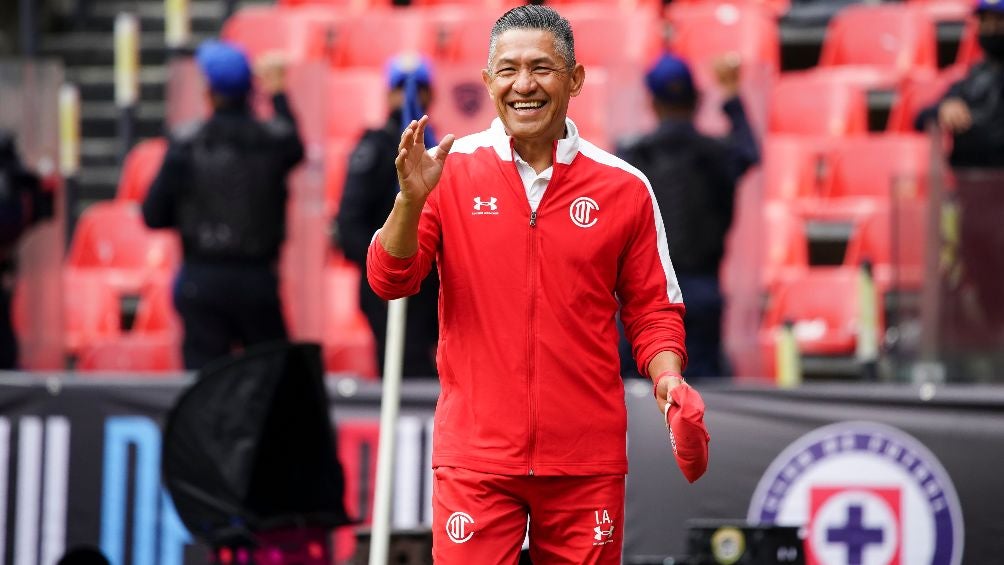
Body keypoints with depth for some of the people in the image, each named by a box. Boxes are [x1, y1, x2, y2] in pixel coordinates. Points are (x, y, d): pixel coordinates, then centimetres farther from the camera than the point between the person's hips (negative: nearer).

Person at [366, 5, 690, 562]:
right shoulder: (450, 170, 2)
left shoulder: (625, 187, 4)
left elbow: (652, 309, 10)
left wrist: (668, 380, -9)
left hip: (586, 458, 1)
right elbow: (389, 280, -3)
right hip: (475, 454, -1)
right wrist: (411, 199, -19)